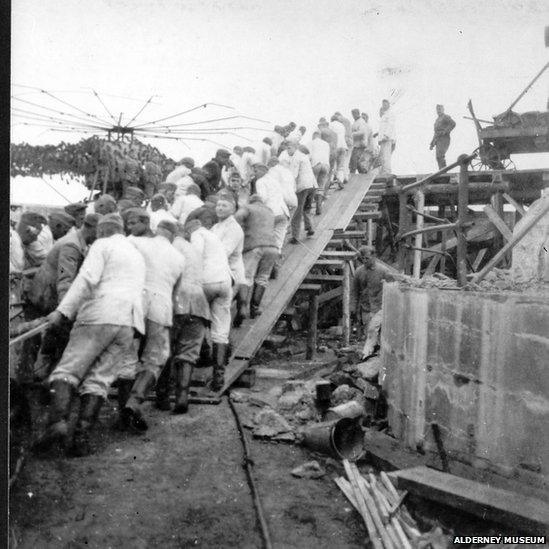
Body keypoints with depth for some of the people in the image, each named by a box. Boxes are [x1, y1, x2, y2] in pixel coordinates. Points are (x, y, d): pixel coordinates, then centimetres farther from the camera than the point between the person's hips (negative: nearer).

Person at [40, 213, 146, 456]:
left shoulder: (102, 245, 6)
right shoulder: (137, 254, 28)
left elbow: (87, 278, -10)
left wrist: (62, 310, -15)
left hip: (99, 317, -6)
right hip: (129, 322, 6)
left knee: (67, 370, -4)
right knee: (99, 378, 2)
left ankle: (58, 421, -23)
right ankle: (82, 436, -8)